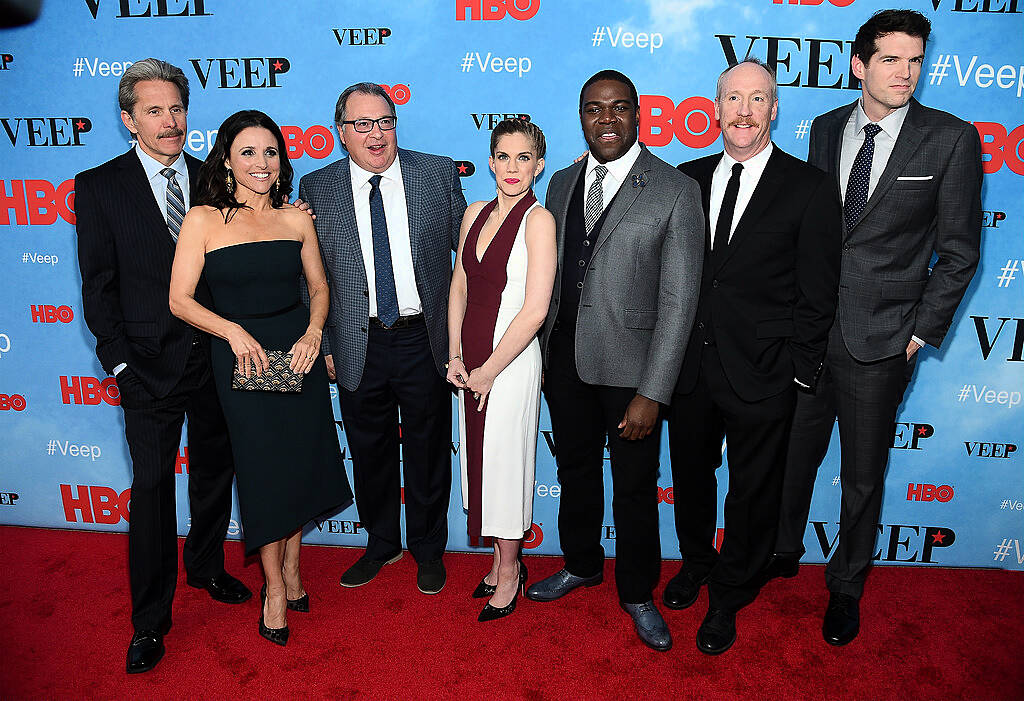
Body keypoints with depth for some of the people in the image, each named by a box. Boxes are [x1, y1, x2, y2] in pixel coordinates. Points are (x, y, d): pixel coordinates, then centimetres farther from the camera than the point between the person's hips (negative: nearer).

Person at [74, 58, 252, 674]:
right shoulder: (99, 187, -2)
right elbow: (99, 284, -3)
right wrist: (120, 360, -8)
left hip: (217, 356, 3)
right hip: (150, 365, -3)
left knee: (214, 472, 16)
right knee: (152, 486, 3)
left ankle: (206, 566, 40)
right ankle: (150, 619, 18)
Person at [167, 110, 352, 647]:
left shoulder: (296, 218, 4)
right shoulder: (203, 219, -5)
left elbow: (319, 286, 9)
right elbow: (180, 300, -6)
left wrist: (313, 332, -8)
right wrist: (234, 331, -19)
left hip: (299, 353, 3)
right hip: (241, 357, -3)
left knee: (299, 465, 11)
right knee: (263, 471, 4)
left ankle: (289, 571, 33)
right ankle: (275, 587, 24)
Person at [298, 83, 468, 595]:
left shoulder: (438, 173, -1)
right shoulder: (317, 188, 0)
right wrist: (324, 343, 0)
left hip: (424, 340, 0)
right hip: (358, 346, 1)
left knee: (427, 452, 13)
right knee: (370, 454, 16)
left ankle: (428, 550, 35)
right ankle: (381, 544, 39)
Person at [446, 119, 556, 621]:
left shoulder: (539, 220, -13)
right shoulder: (475, 213, 7)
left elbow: (535, 309, -18)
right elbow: (459, 285, 11)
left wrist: (489, 370, -13)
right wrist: (455, 355, 2)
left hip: (510, 359, -7)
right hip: (469, 358, 7)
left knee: (505, 462, 4)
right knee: (479, 460, 15)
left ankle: (510, 572, 25)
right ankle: (503, 561, 33)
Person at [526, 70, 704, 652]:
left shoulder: (675, 191, -10)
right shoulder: (562, 184, 7)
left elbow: (679, 299, -13)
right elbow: (549, 273, 11)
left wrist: (652, 392, -17)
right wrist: (543, 352, 7)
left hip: (630, 365, -4)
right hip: (565, 359, 5)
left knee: (635, 488, 11)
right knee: (575, 471, 21)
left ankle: (637, 593, 34)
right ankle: (582, 565, 45)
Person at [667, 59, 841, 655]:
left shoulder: (811, 188, -6)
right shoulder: (690, 178, 5)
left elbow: (818, 293, -6)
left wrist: (799, 372, -9)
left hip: (761, 376, -3)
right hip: (690, 366, 4)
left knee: (752, 492, 13)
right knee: (691, 476, 20)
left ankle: (728, 597, 35)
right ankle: (696, 563, 47)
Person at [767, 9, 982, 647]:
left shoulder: (951, 138, -4)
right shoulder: (826, 129, 6)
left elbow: (959, 251, -2)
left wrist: (921, 332, -6)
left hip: (880, 339, -3)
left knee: (864, 474, 11)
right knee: (793, 453, 16)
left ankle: (847, 586, 33)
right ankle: (784, 551, 40)